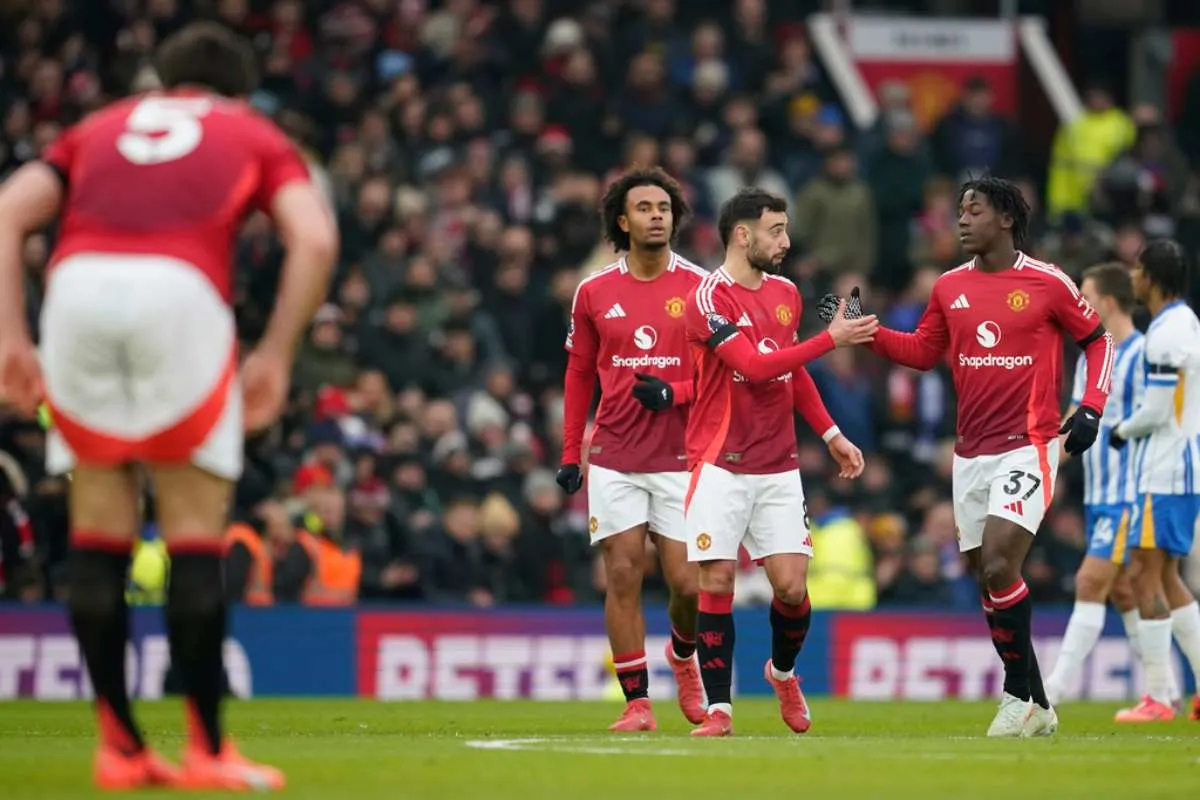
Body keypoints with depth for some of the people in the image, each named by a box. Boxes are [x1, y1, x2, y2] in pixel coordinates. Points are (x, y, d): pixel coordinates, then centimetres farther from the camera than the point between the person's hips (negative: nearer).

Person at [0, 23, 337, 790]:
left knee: (99, 521, 13)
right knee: (196, 531, 5)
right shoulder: (256, 135, 27)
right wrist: (276, 355, 9)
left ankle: (119, 746, 14)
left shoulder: (101, 127, 33)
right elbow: (314, 238, 6)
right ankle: (206, 749, 4)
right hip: (181, 291, -2)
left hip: (78, 284, 2)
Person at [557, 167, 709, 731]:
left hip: (680, 457, -1)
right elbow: (579, 373, 14)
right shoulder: (594, 293, 5)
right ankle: (636, 702, 2)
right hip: (614, 460, 1)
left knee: (687, 584, -4)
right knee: (623, 575, -4)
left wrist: (673, 393, -15)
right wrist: (570, 453, 10)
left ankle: (683, 654, 30)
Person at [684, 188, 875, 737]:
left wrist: (831, 434, 18)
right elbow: (755, 366, -22)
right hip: (721, 467, -5)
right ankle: (718, 708, 1)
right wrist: (831, 339, -20)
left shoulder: (785, 293, 11)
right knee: (717, 583, -7)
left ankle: (783, 671, 26)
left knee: (792, 586, -2)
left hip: (778, 467, 5)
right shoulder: (710, 299, -12)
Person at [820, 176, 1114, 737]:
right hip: (971, 454, 6)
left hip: (1028, 447, -6)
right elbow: (923, 353, 18)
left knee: (998, 567, -20)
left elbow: (1097, 340, 5)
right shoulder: (949, 288, 9)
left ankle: (1019, 695, -7)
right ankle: (1037, 707, 17)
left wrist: (1091, 408, -5)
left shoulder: (1047, 284, -5)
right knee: (988, 580, 6)